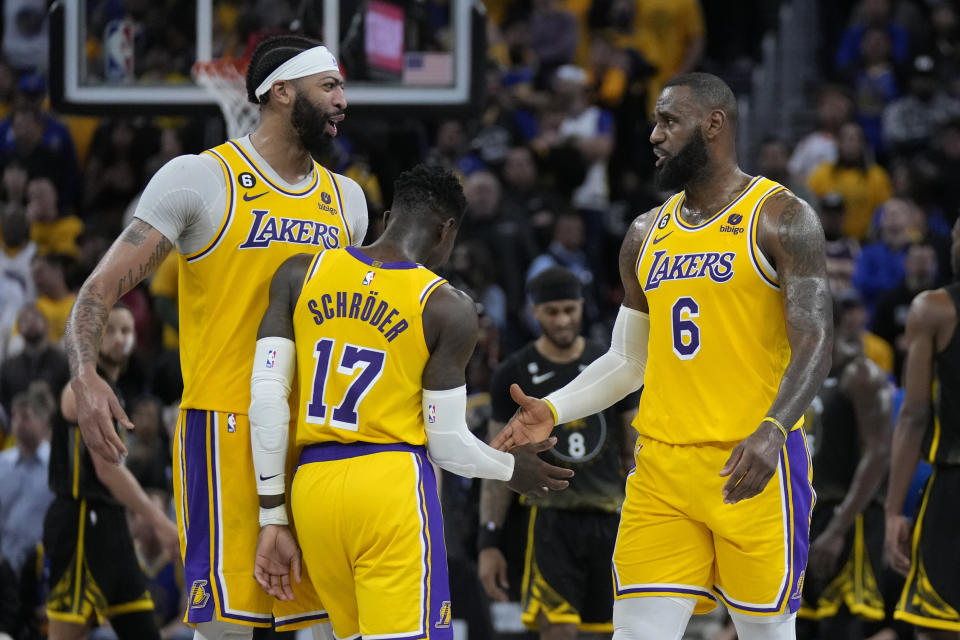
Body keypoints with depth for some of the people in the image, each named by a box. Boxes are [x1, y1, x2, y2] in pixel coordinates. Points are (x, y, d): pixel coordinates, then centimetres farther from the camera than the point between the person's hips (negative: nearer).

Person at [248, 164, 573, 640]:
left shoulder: (299, 275, 8)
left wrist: (273, 517, 5)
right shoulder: (447, 309, -2)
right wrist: (511, 469, 20)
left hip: (312, 487, 5)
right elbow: (447, 444, -1)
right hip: (392, 486, -5)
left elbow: (266, 397, 1)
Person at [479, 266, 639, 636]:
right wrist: (489, 540, -1)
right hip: (551, 519, -2)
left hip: (610, 520, 2)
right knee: (557, 631, -15)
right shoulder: (514, 375, 3)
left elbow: (635, 455, 12)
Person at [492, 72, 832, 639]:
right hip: (663, 465, 5)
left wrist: (771, 432, -29)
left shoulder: (781, 218, -4)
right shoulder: (646, 235, 15)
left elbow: (815, 342, -13)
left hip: (753, 464, -5)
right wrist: (553, 411, 5)